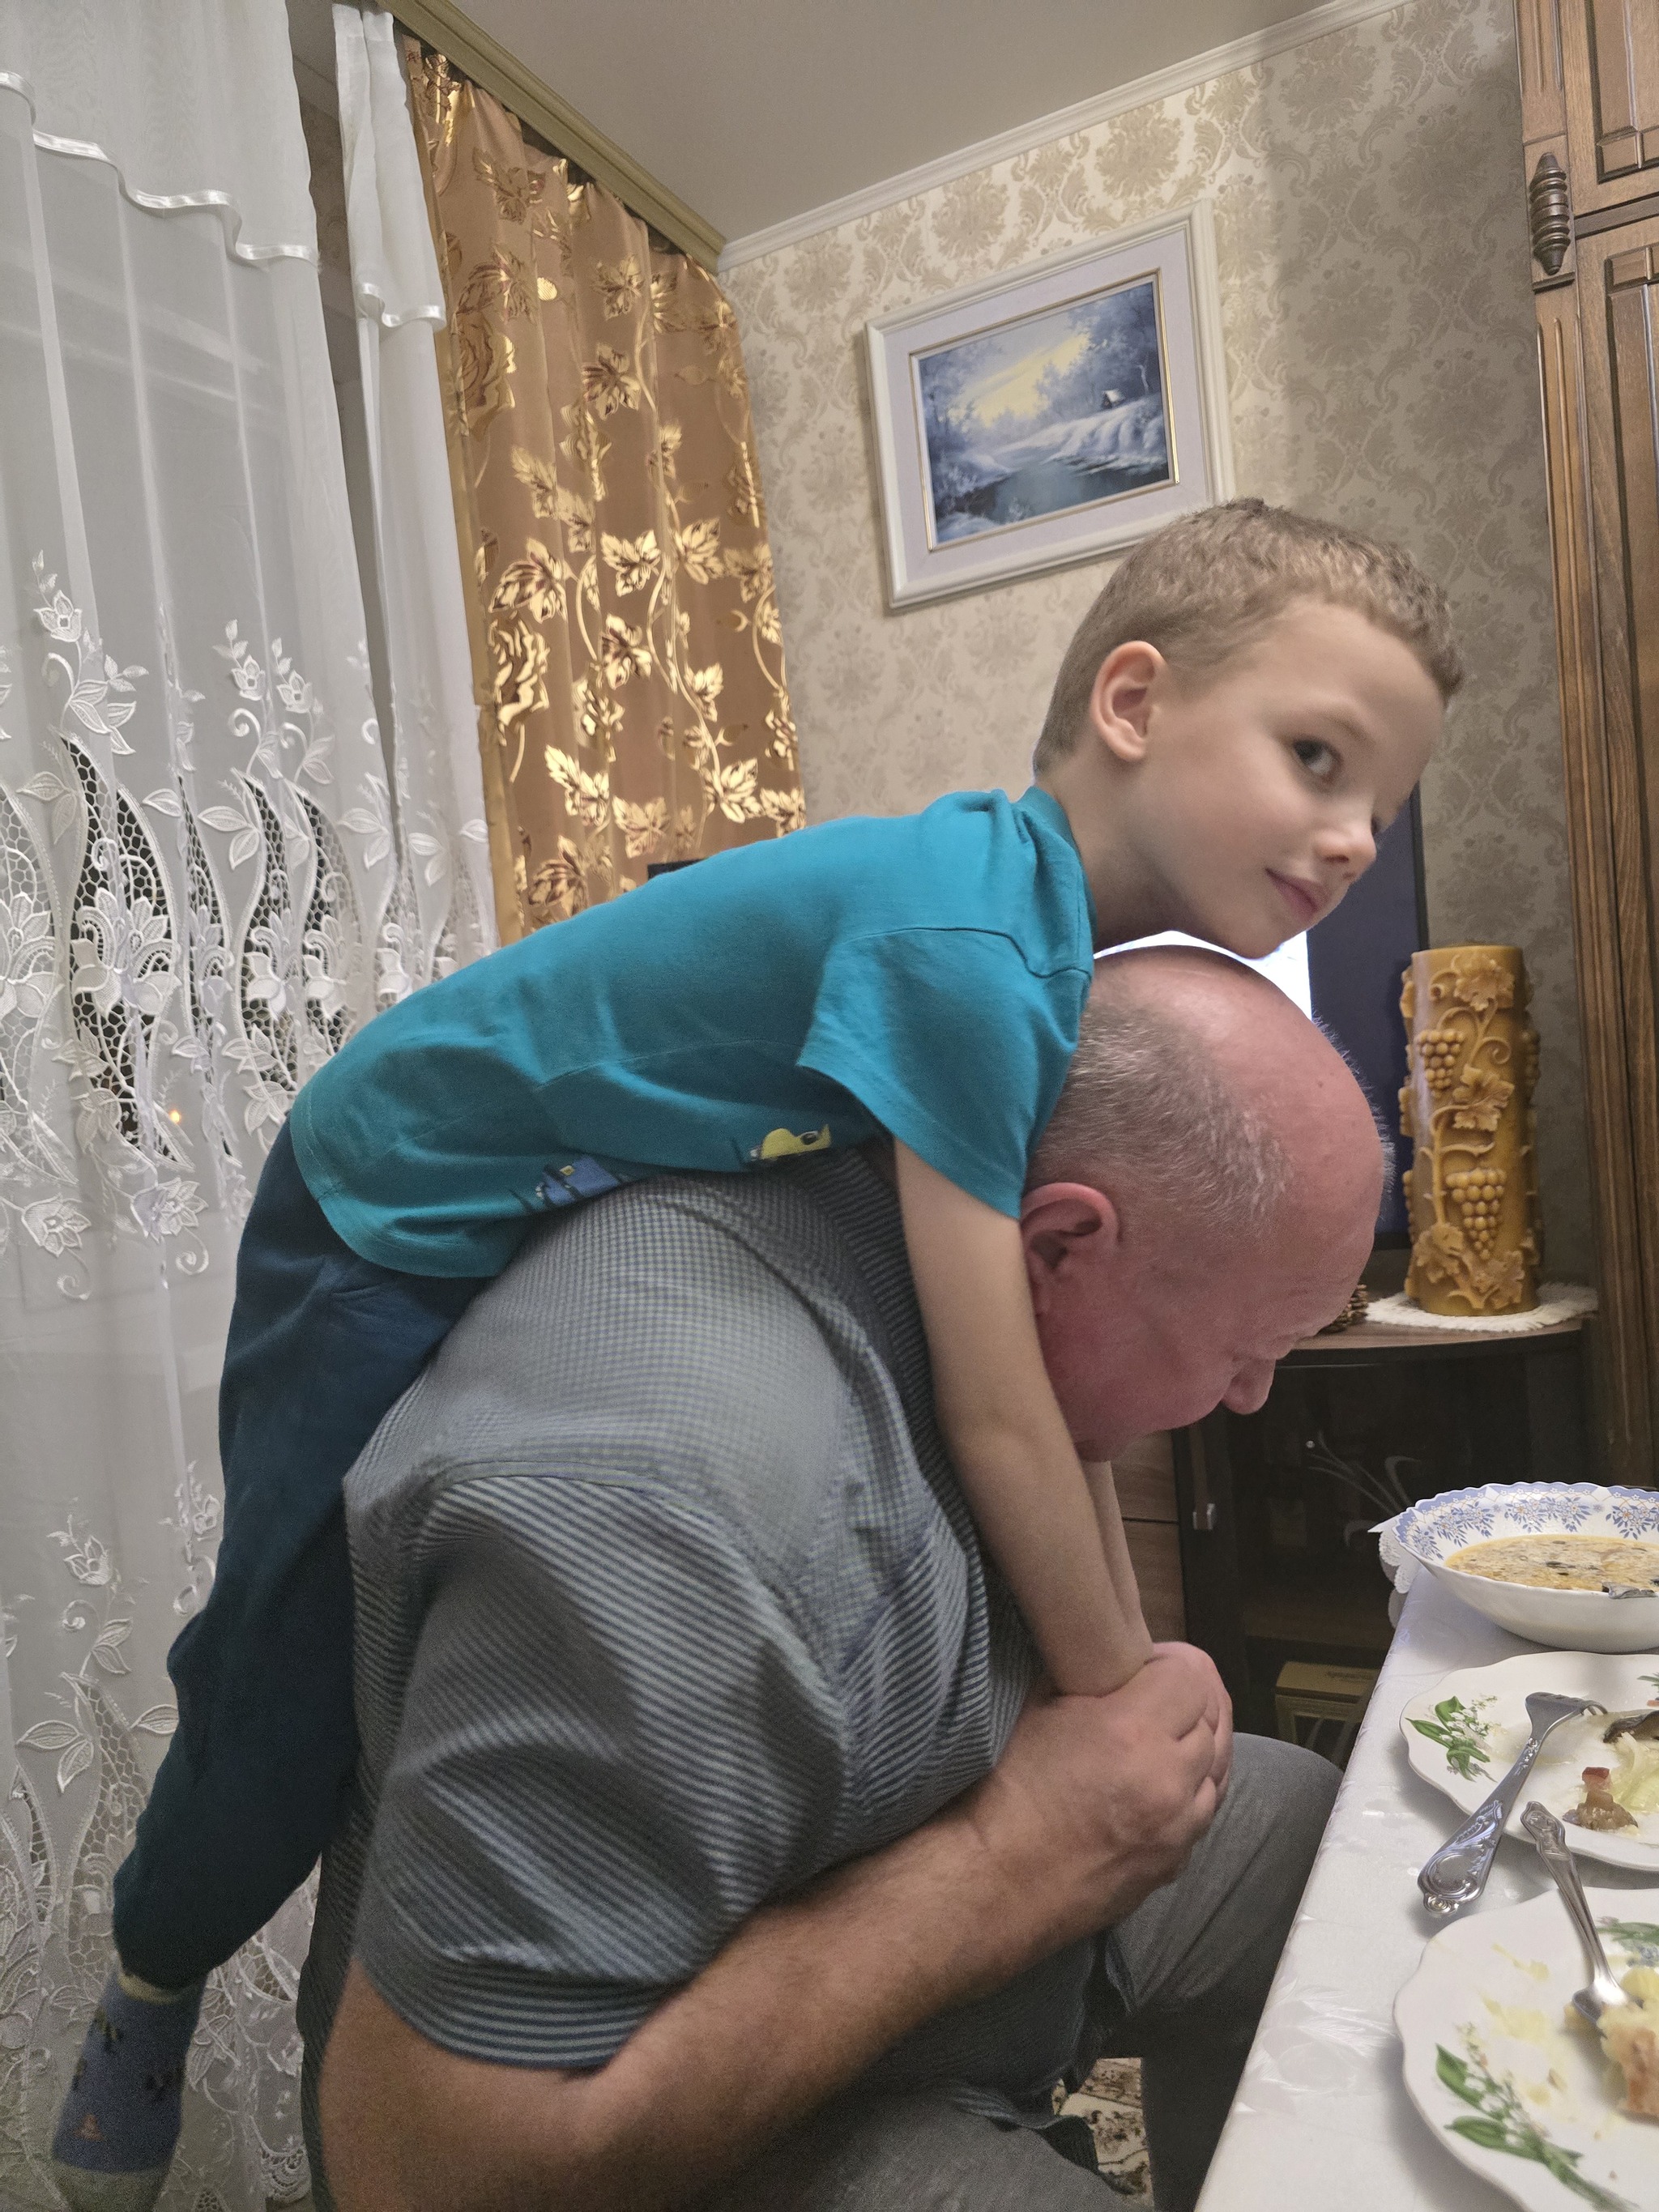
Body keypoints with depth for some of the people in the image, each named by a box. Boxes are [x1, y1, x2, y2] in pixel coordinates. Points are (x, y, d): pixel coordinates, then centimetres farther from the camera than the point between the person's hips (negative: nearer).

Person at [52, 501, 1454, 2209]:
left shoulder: (1061, 947, -6)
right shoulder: (965, 945, -36)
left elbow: (1050, 1343, -2)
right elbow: (996, 1417, -33)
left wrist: (1132, 1655, 0)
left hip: (580, 1238, 8)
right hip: (388, 1226, -8)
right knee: (292, 1690, 3)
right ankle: (148, 1992, 38)